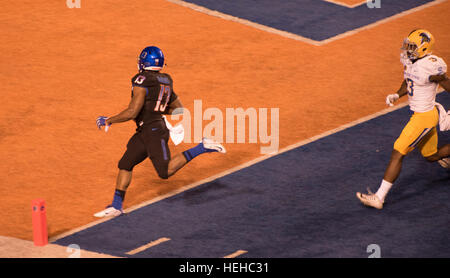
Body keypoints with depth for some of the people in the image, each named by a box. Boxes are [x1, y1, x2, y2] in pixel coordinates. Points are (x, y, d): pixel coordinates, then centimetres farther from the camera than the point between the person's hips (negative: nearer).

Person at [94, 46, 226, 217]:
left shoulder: (142, 82, -14)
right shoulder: (165, 82, 12)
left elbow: (132, 112, -19)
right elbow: (178, 109, 19)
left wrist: (108, 120, -6)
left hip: (153, 132, -10)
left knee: (165, 172, -13)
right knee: (125, 164, 11)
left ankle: (202, 148, -14)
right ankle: (116, 206, 15)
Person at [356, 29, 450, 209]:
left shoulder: (431, 66, -24)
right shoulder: (410, 61, 2)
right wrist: (397, 95, 0)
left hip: (424, 117, -9)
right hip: (418, 114, 9)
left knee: (397, 154, -9)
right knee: (432, 157, 23)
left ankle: (379, 197, -6)